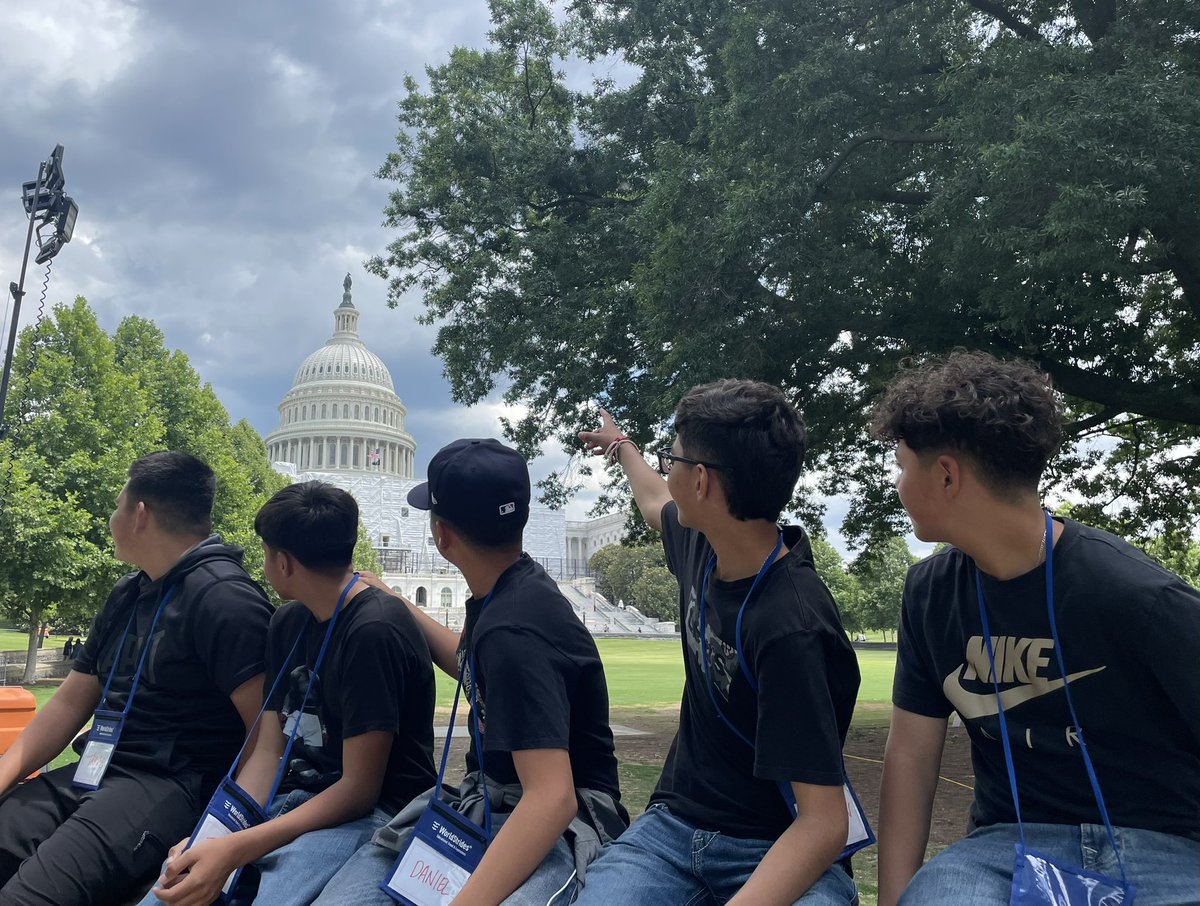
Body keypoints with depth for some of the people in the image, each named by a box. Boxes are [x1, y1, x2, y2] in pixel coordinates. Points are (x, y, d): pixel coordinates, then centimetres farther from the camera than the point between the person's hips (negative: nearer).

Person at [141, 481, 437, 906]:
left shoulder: (374, 632, -18)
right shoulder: (287, 624, 10)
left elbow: (359, 789, -18)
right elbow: (267, 752, 7)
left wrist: (234, 850, -22)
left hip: (371, 813, -7)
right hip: (296, 802, 7)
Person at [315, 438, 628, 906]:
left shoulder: (514, 629, -25)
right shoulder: (507, 593, 4)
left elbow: (552, 798, -32)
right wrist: (398, 606, 30)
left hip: (558, 822, -8)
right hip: (487, 803, 8)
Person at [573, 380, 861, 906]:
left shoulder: (792, 629, -26)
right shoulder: (702, 544, -2)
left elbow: (823, 824, -24)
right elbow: (655, 504, 25)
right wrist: (621, 446, 43)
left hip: (777, 852, -5)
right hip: (674, 822, 5)